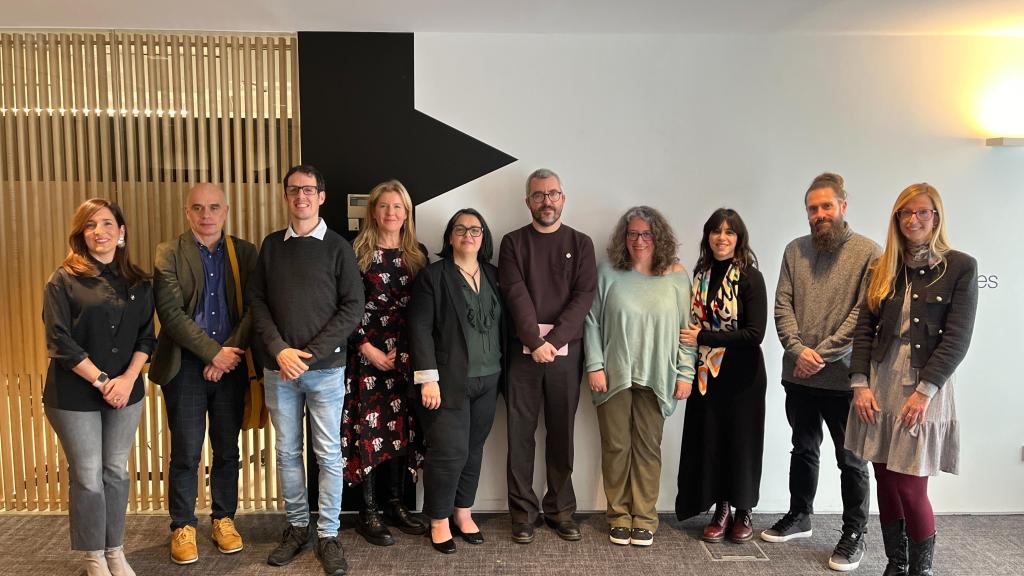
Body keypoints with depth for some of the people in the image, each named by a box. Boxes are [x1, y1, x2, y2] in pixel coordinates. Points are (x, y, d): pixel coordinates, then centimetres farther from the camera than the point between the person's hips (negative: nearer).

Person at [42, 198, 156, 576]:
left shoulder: (139, 283, 5)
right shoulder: (63, 281, -5)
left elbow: (146, 337, 3)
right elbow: (59, 342, -11)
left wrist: (127, 379, -12)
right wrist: (101, 381, -15)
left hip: (126, 391, 3)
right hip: (75, 396, -3)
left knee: (116, 471, 11)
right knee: (87, 477, 5)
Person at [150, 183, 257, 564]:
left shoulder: (245, 252, 5)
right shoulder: (169, 254, 0)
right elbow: (171, 314, -9)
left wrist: (229, 354, -11)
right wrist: (214, 353, -14)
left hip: (231, 363, 2)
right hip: (185, 365, -2)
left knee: (227, 450, 11)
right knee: (186, 452, 4)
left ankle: (224, 519, 27)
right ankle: (183, 527, 20)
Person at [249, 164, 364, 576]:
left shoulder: (337, 247, 0)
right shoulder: (271, 245, 9)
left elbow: (353, 306, -5)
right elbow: (257, 301, 6)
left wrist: (311, 353, -12)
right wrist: (280, 350, -9)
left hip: (325, 368, -2)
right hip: (278, 367, 3)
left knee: (328, 454, 3)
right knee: (287, 452, 11)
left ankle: (328, 535, 15)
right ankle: (296, 526, 26)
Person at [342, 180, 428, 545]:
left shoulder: (418, 253, 8)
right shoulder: (358, 252, -3)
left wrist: (411, 351, 0)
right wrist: (369, 349, -12)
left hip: (406, 354, 4)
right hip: (368, 353, -4)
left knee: (402, 427, 9)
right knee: (369, 429, 1)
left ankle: (396, 504, 22)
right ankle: (368, 513, 12)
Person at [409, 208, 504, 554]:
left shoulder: (493, 275, 11)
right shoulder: (432, 275, -3)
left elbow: (501, 324, 12)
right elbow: (420, 328, -9)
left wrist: (502, 370, 7)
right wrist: (428, 378, -15)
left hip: (487, 380, 5)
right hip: (449, 380, -5)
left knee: (473, 449, 11)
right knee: (450, 451, -3)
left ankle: (463, 512, 28)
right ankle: (439, 520, 16)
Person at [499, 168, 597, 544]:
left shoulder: (580, 243, 8)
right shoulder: (513, 242, 6)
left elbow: (584, 296, -3)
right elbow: (516, 295, -6)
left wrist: (553, 340, -14)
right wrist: (535, 341, -18)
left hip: (566, 350, 1)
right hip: (522, 349, 0)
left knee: (561, 432, 7)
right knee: (521, 432, 3)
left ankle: (561, 509, 18)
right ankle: (523, 510, 13)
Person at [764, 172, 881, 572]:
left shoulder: (869, 253, -6)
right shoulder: (795, 250, 6)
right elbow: (782, 304, 2)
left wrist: (823, 354, -15)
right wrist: (797, 349, -12)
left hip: (843, 377, -4)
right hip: (798, 375, 4)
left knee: (851, 459, 8)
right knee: (803, 449, 19)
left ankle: (855, 534, 24)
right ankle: (799, 516, 35)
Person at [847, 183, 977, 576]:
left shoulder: (960, 267, -1)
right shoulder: (883, 268, 10)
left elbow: (957, 338, -7)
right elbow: (865, 328, 6)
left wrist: (923, 391, -15)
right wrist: (860, 383, -5)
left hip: (925, 389, -4)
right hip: (879, 387, 4)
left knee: (911, 490, -4)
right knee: (886, 487, 9)